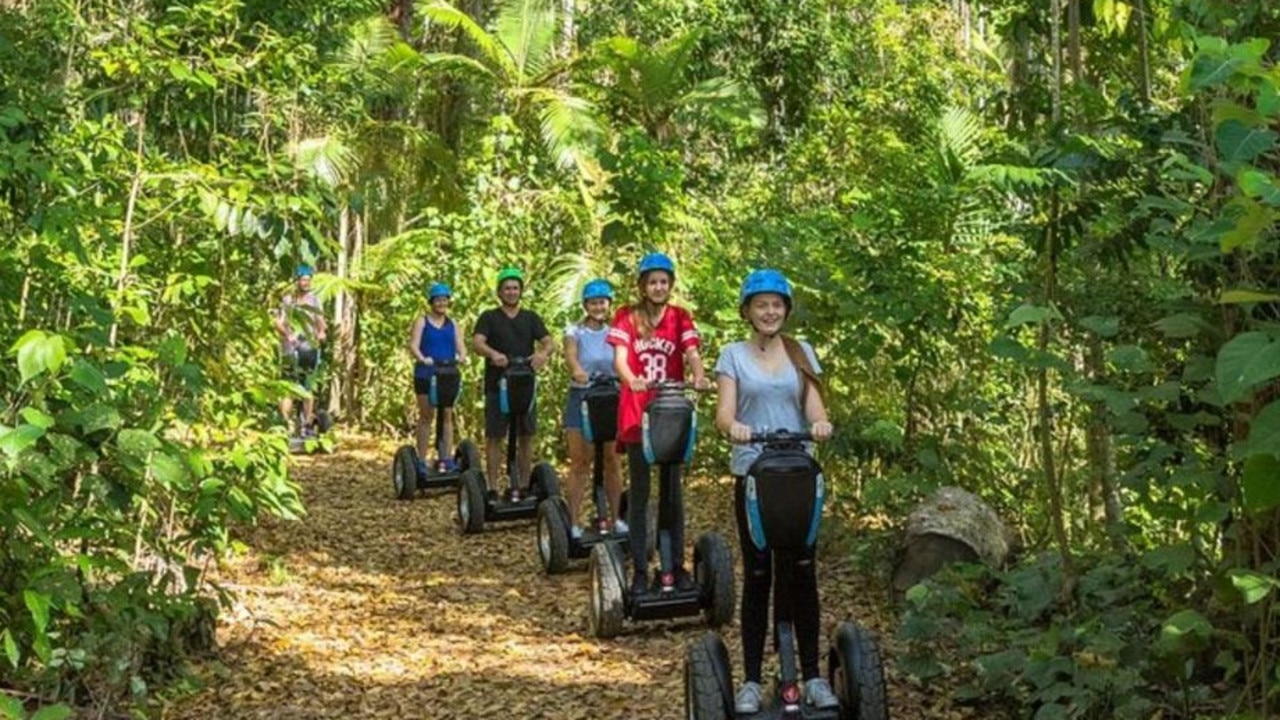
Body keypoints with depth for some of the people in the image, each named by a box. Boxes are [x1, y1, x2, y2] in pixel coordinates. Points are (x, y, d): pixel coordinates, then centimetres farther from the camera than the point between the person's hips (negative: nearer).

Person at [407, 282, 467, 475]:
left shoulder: (452, 324, 14)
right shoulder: (422, 321, 3)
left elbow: (460, 345, 3)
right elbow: (413, 345, -9)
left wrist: (461, 356, -21)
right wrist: (422, 359, -30)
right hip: (426, 374, -3)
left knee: (447, 416, 2)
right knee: (426, 416, 0)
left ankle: (447, 459, 5)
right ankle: (422, 461, 4)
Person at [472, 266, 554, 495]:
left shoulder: (531, 318, 11)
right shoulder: (489, 317, 4)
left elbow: (549, 342, -1)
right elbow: (477, 342, -12)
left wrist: (543, 353, -25)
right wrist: (493, 354, -34)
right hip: (497, 385, -3)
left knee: (526, 436, 5)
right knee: (495, 436, 0)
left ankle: (525, 485, 13)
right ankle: (493, 486, 4)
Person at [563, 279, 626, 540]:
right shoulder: (575, 332, 0)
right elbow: (570, 354, -21)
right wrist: (577, 370, -44)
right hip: (581, 399, -2)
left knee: (613, 461, 6)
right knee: (580, 463, -3)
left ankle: (616, 518, 16)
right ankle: (574, 521, 0)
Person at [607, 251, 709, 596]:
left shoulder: (680, 317, 5)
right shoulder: (627, 317, 0)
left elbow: (692, 352, -8)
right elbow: (620, 357, -13)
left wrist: (699, 377, -30)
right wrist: (632, 381, -34)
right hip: (637, 412, -2)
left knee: (672, 491, 8)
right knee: (639, 493, 3)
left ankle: (678, 565, 15)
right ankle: (640, 570, 8)